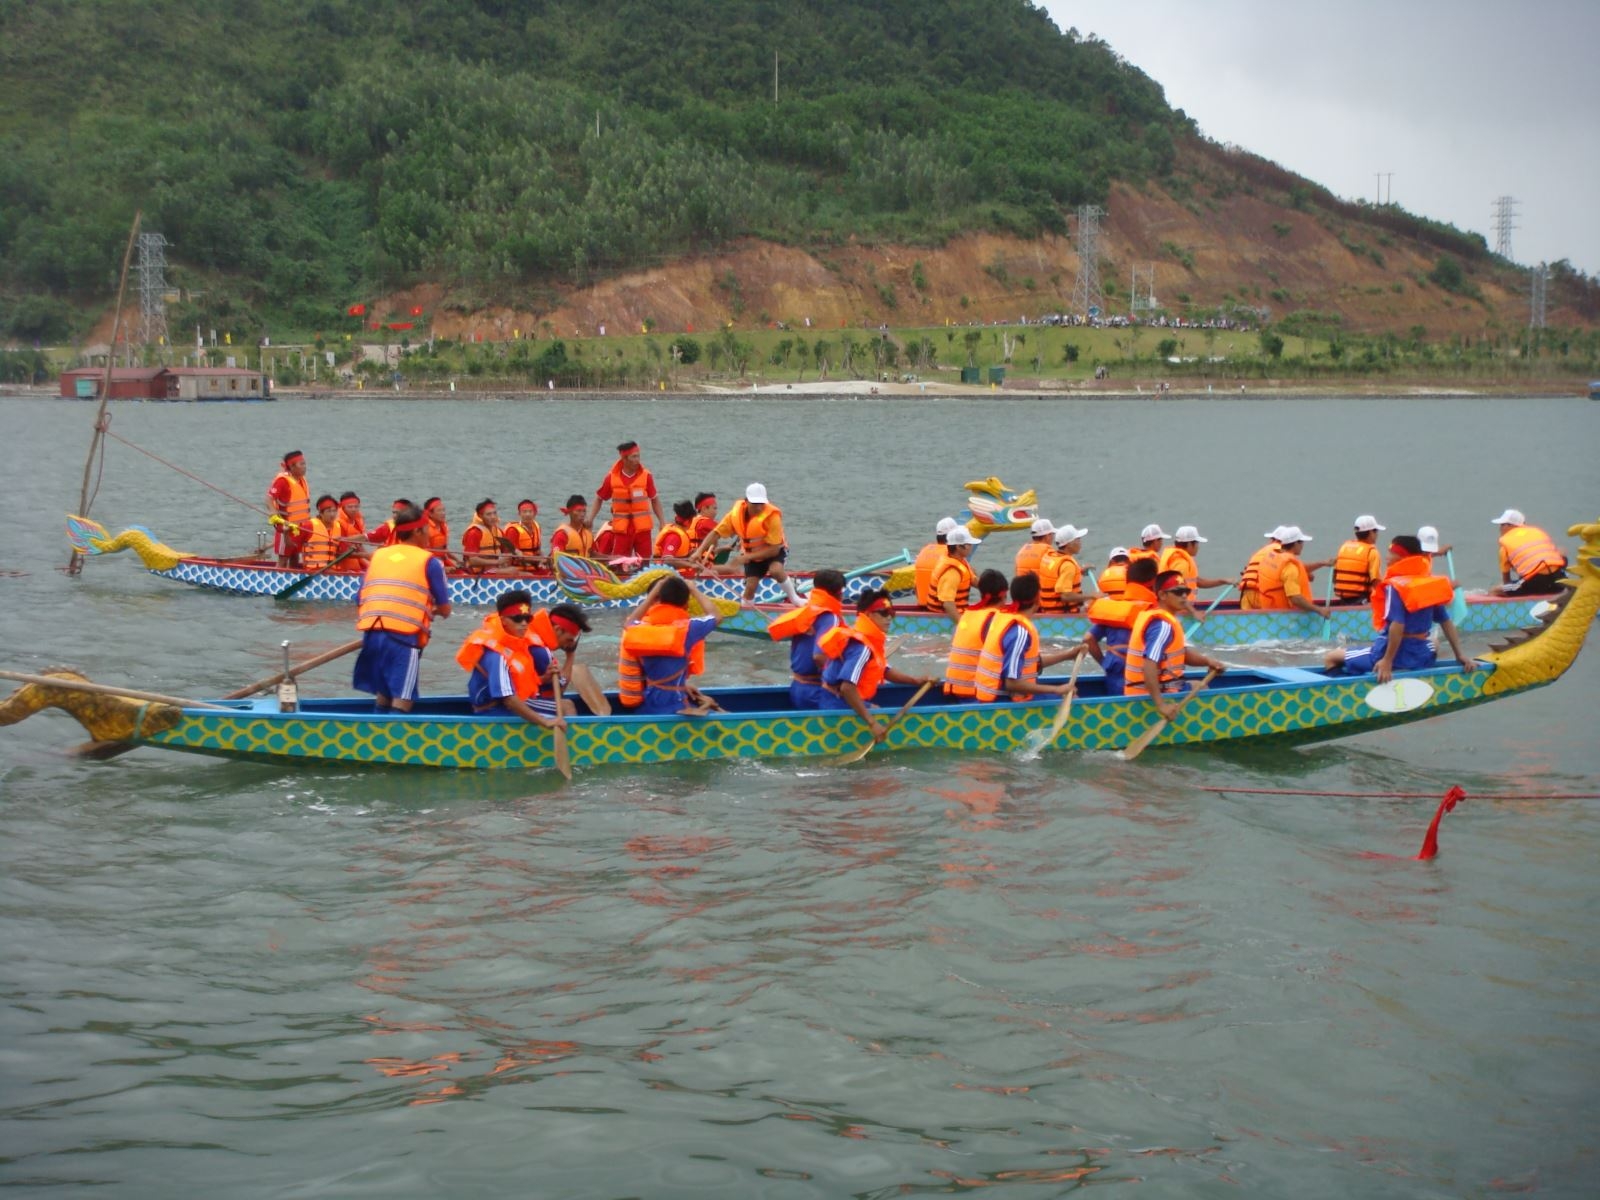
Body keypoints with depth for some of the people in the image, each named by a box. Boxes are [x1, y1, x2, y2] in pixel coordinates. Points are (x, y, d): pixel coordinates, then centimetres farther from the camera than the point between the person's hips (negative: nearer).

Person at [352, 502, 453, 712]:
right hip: (404, 637, -5)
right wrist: (431, 610, 26)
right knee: (401, 701, -5)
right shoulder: (429, 562, 5)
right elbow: (445, 610, 5)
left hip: (371, 633, 5)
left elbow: (359, 603, 14)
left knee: (382, 695, 18)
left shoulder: (377, 556, 17)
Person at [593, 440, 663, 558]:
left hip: (642, 527, 0)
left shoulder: (646, 476, -2)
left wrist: (662, 521, 3)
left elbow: (654, 500, 6)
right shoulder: (612, 478, -1)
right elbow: (599, 498, 11)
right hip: (621, 527, 0)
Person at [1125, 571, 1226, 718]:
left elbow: (1182, 653, 12)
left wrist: (1206, 660, -6)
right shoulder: (1163, 625, -21)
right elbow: (1149, 666, -33)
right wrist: (1160, 705, -37)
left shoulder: (1153, 615, 10)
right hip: (1149, 696, -10)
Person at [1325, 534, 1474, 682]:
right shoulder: (1430, 583, 8)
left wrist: (1388, 661, -25)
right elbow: (1446, 621, 10)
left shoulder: (1395, 585, -13)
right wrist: (1460, 655, 12)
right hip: (1424, 655, 7)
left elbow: (1397, 625, -24)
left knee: (1331, 658, 0)